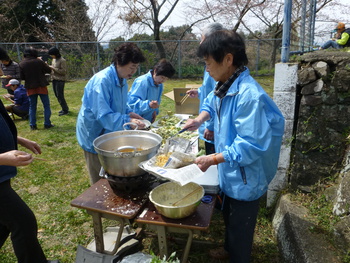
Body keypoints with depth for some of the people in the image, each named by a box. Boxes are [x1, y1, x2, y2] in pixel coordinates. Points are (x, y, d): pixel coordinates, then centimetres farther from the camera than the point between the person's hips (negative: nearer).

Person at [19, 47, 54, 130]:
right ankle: (47, 124, 6)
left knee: (32, 107, 12)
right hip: (41, 86, -3)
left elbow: (22, 77, 1)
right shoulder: (39, 61, -12)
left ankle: (32, 125, 12)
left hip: (30, 88, 3)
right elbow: (48, 70, -4)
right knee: (46, 105, 7)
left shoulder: (21, 64, -2)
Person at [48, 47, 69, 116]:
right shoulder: (53, 59, 13)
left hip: (60, 80, -9)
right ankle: (65, 108, 23)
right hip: (54, 79, 9)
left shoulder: (62, 60, -12)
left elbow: (64, 71, -18)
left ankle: (65, 110, 4)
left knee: (60, 95, -7)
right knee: (57, 95, 11)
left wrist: (53, 68, -18)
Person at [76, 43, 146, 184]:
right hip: (95, 136, -8)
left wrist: (129, 112, -3)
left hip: (110, 134, 9)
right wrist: (128, 121, -37)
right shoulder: (102, 81, -28)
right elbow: (103, 115, -31)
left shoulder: (122, 79, 3)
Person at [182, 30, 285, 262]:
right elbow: (213, 102, 21)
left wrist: (213, 159, -27)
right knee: (229, 218, 31)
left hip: (245, 179, -9)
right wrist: (200, 119, 2)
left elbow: (251, 145, -32)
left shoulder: (248, 95, -31)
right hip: (230, 173, 9)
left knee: (240, 227, 15)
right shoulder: (226, 86, -1)